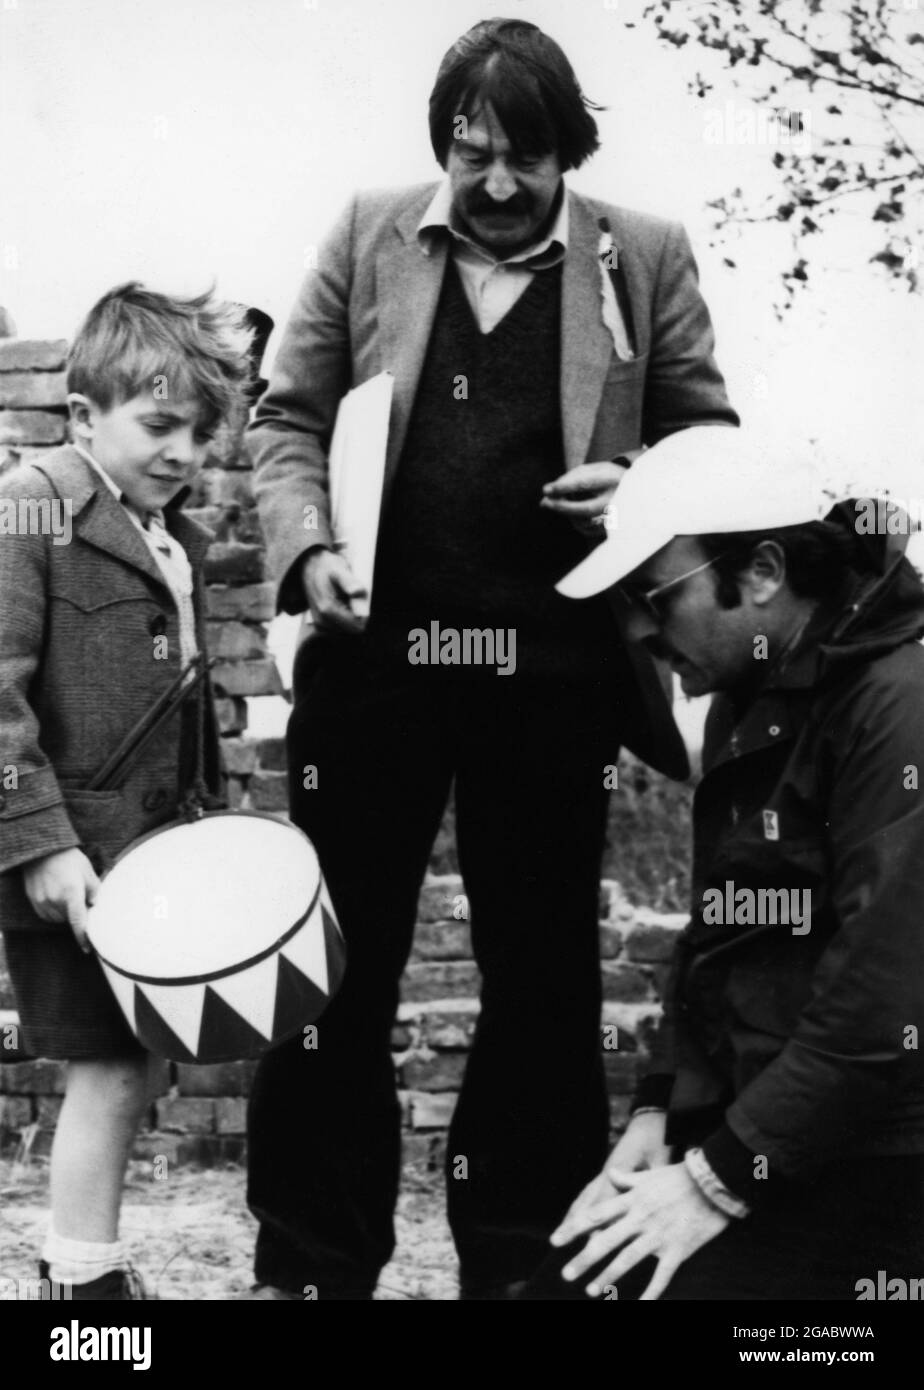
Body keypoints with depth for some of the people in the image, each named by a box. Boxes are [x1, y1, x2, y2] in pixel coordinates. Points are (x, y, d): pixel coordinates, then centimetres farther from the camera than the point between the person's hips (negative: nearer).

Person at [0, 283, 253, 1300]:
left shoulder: (175, 540, 13)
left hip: (150, 856, 8)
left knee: (121, 1068, 12)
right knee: (110, 1070, -2)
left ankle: (82, 1261, 25)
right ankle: (86, 1276, 12)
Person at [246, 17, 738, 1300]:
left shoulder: (645, 260, 3)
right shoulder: (369, 235, 5)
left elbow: (710, 435, 9)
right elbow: (288, 415, 8)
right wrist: (307, 546, -9)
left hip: (552, 671, 0)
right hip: (375, 653, 1)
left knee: (542, 968, 10)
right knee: (336, 962, 6)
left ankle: (519, 1260, 24)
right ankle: (311, 1262, 19)